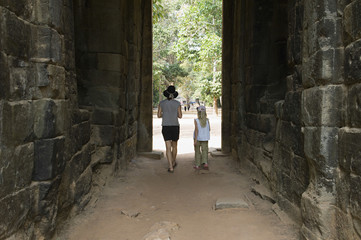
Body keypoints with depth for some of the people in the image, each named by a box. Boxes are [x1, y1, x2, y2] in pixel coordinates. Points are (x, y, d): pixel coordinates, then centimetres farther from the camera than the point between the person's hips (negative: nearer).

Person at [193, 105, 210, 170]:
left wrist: (195, 140, -17)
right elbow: (209, 129, 4)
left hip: (198, 138, -2)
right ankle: (205, 163, -11)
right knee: (204, 151, 7)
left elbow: (196, 130, -18)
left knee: (197, 152, 10)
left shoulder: (196, 120, -12)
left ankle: (197, 165, 15)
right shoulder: (207, 120, -3)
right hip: (205, 138, 2)